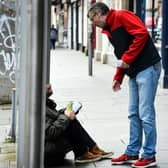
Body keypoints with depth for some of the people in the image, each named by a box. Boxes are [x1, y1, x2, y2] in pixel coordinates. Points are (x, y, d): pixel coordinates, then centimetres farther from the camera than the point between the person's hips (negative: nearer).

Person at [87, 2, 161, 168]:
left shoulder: (122, 16, -9)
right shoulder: (109, 30, 19)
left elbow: (142, 34, -20)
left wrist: (127, 58, -18)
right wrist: (118, 78, 18)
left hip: (147, 68, -10)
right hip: (134, 72, 10)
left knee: (146, 114, -6)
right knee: (134, 114, 12)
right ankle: (132, 153, 19)